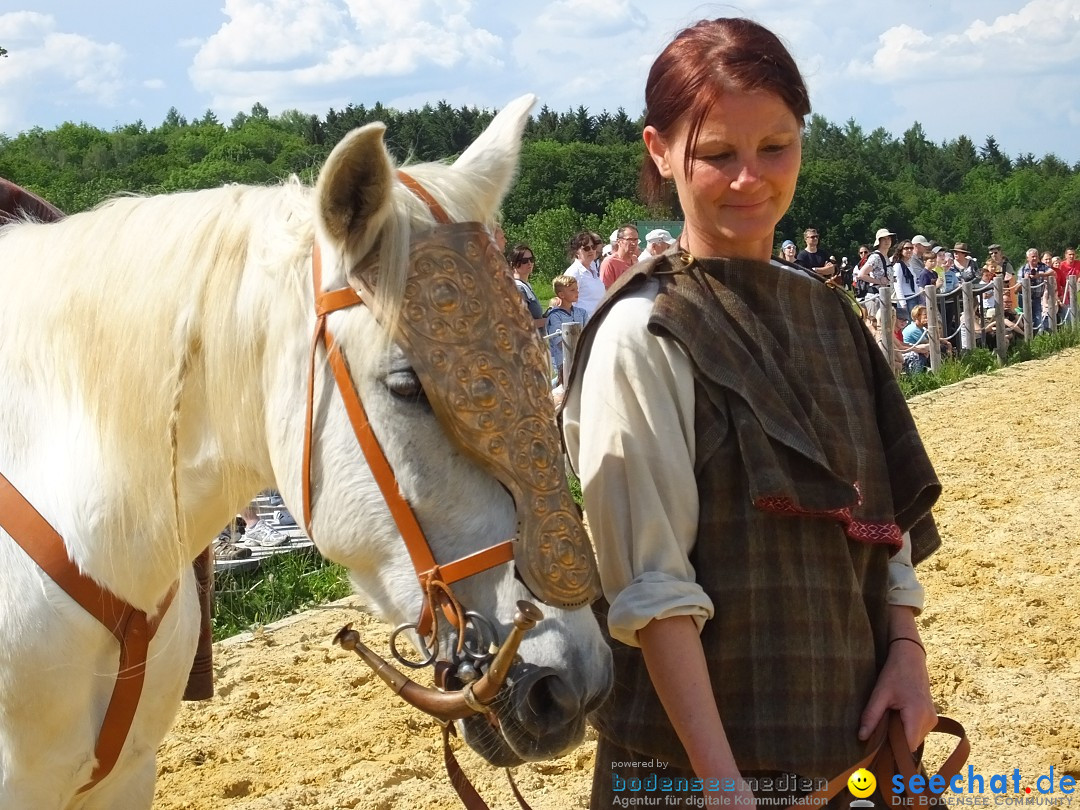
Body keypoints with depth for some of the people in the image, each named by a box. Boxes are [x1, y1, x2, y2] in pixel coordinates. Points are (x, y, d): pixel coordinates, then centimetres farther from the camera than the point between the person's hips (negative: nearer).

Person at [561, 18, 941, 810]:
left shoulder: (826, 313, 6)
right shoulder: (643, 336, -14)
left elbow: (888, 510, 11)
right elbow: (652, 587, -18)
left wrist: (905, 648, -4)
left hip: (848, 723, 6)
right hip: (699, 744, -6)